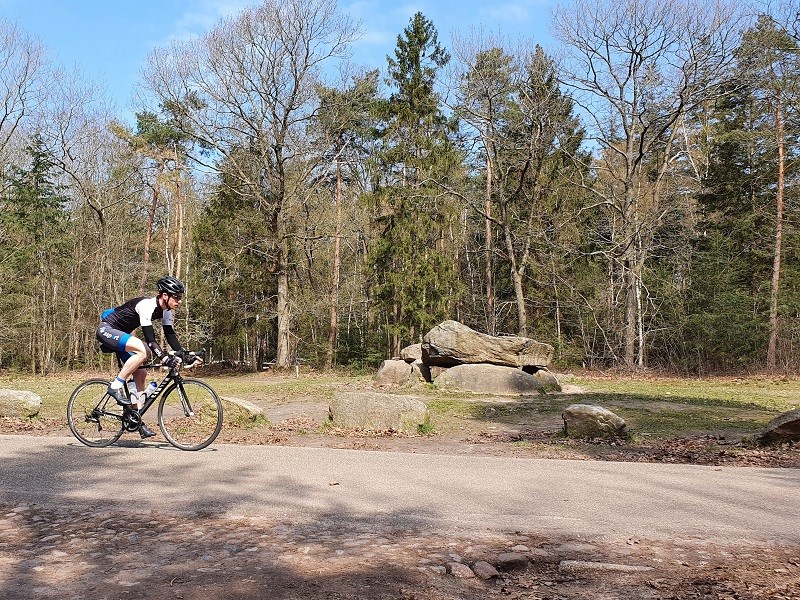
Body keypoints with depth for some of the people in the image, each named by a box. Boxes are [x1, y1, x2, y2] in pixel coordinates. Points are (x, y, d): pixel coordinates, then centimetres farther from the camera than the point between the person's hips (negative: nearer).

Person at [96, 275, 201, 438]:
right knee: (144, 350, -31)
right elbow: (150, 338, -35)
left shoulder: (165, 310, -2)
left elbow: (170, 335, 0)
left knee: (140, 373, 0)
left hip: (120, 334, 9)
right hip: (106, 330, -9)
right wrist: (164, 358, -44)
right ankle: (115, 386, -20)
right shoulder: (147, 306, -28)